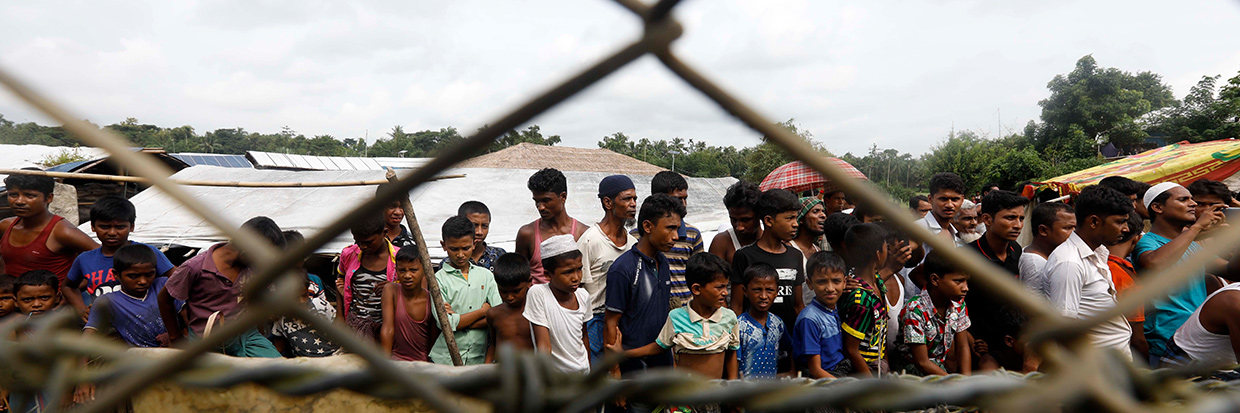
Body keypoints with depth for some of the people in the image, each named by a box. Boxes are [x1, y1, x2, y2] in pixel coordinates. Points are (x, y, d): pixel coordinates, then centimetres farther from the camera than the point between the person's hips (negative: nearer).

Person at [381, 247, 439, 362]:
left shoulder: (432, 300, -5)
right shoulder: (391, 290, -7)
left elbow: (434, 342, 3)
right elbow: (387, 329, -13)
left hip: (424, 361, 1)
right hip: (396, 358, -1)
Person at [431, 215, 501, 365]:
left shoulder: (486, 275, 8)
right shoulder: (438, 279, -2)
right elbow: (446, 323, -12)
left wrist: (460, 321, -10)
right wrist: (483, 311, -4)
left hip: (480, 358, 2)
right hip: (445, 359, -2)